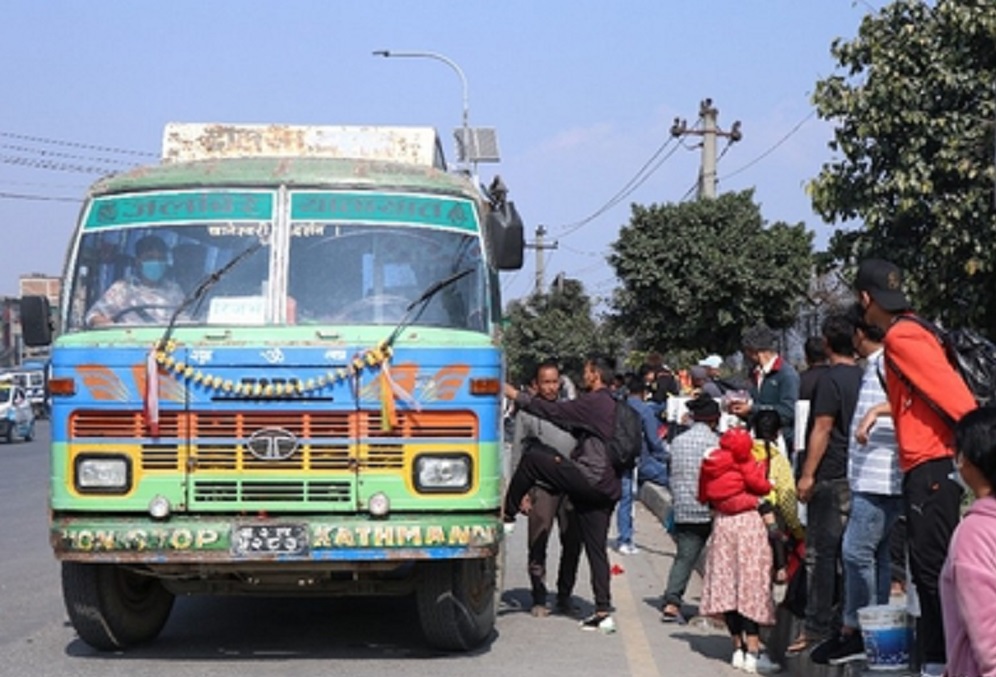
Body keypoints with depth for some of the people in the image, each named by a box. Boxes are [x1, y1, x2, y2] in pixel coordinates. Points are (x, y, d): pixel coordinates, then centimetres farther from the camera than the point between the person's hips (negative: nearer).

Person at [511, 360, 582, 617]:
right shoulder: (526, 413, 5)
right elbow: (518, 452, 4)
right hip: (542, 487, -2)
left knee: (572, 543, 3)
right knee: (538, 544, -3)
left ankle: (564, 596, 16)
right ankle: (539, 599, 6)